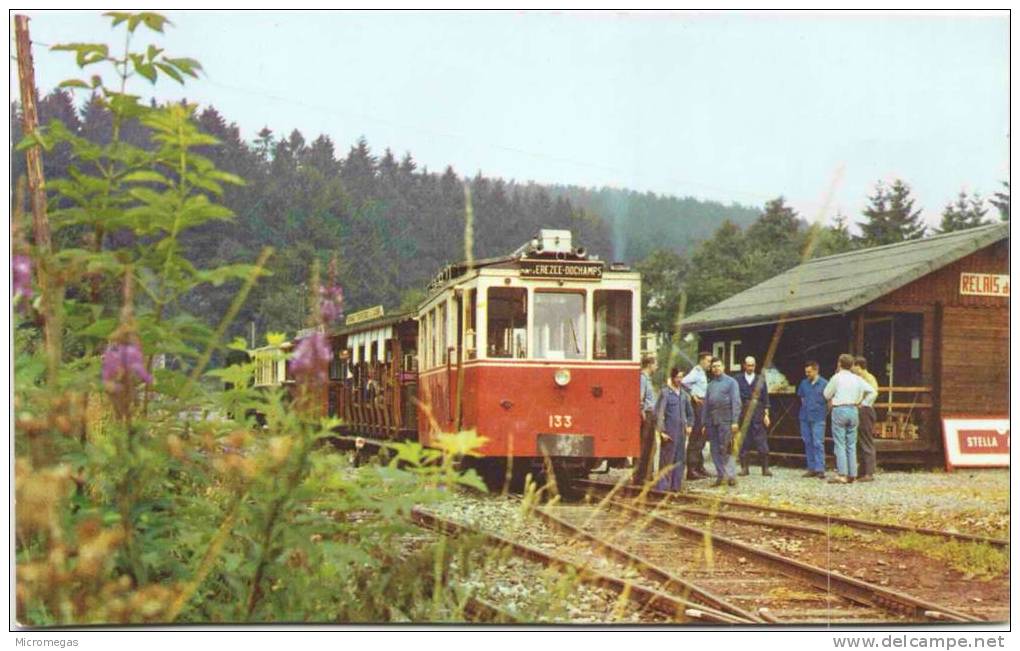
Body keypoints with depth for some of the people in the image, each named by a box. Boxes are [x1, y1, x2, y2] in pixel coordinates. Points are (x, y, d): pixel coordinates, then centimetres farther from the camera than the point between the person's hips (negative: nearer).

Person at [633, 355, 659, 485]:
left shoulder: (647, 378, 17)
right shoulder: (642, 378, -14)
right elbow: (639, 398, -21)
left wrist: (653, 415, 13)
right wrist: (643, 413, -17)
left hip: (650, 417, 10)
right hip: (646, 416, -10)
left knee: (649, 447, 13)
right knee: (644, 448, -6)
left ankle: (644, 476, 19)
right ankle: (638, 477, -2)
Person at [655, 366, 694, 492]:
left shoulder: (683, 394, 12)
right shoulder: (665, 393, -7)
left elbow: (690, 412, 24)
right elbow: (659, 412, -10)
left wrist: (689, 425, 11)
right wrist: (662, 431, -14)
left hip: (681, 432, 6)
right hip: (669, 432, -6)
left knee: (680, 460, 8)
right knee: (667, 460, -4)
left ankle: (676, 485, 16)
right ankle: (662, 486, 0)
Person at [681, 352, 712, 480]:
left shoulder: (703, 373, 17)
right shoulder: (696, 372, -12)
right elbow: (684, 382, -29)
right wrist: (693, 394, -19)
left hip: (703, 404, 10)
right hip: (698, 405, -10)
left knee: (701, 438, 15)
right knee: (695, 438, -8)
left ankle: (700, 467, 23)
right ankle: (691, 470, -8)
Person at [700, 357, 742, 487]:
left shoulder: (731, 382, 1)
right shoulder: (710, 384, 18)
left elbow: (736, 402, -6)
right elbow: (705, 404, 17)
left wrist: (735, 421, -14)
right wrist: (703, 424, 12)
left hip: (725, 420, -6)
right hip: (712, 421, 6)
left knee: (725, 449, -9)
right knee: (715, 449, 5)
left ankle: (731, 475, -5)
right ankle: (721, 476, 11)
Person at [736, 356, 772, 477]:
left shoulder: (760, 380, 9)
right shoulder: (738, 379, 8)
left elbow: (765, 398, 9)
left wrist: (766, 414, 2)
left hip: (758, 414, 0)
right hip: (743, 414, 0)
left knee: (761, 441, -4)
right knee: (743, 442, 1)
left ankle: (765, 468, 0)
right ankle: (744, 468, 8)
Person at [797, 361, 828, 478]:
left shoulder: (824, 384, -6)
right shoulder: (804, 383, 8)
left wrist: (825, 411, -2)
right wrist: (805, 406, 12)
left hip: (818, 418, -5)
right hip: (805, 418, 5)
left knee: (818, 443, -10)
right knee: (808, 443, 8)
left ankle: (820, 469, -8)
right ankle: (811, 468, 15)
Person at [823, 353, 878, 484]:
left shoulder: (837, 377, -6)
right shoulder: (857, 379, 8)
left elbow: (827, 394, 0)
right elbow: (873, 391, 10)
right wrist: (861, 402, 12)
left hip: (839, 410, -5)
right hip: (853, 410, 5)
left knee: (840, 444, -5)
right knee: (851, 445, 10)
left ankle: (842, 475, -11)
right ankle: (851, 474, 10)